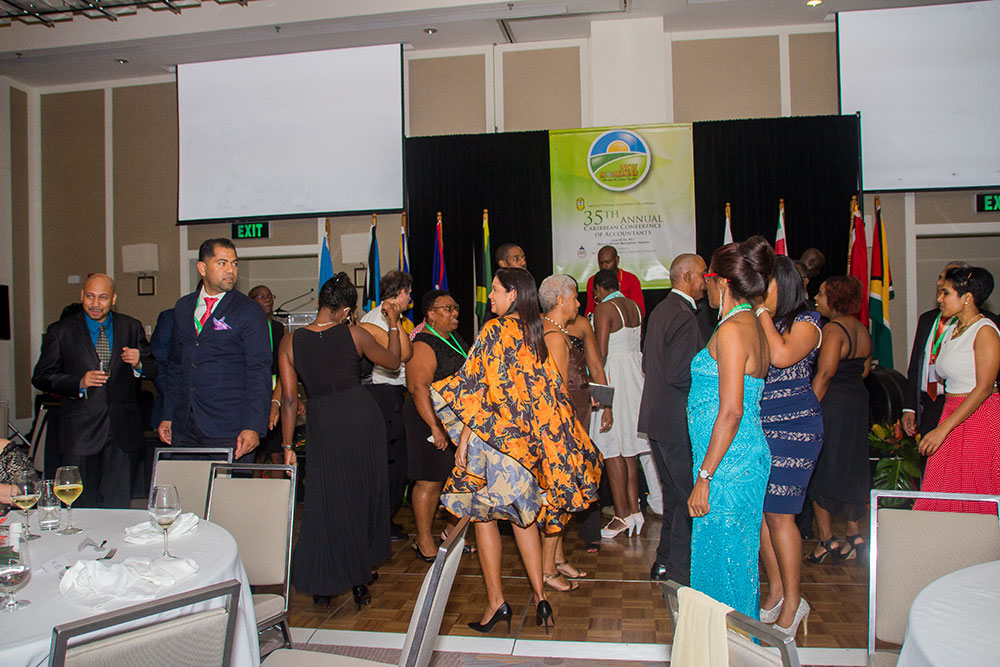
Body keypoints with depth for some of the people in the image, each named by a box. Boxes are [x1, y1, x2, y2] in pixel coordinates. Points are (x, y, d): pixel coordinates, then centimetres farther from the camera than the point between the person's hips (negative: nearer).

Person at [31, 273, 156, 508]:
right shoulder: (60, 331, 4)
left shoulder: (132, 327, 9)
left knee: (119, 505, 4)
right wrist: (79, 383, -13)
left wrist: (139, 364, -13)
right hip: (79, 431, -1)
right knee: (79, 504, 2)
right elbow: (41, 378, 3)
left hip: (121, 430, 1)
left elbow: (153, 370, 10)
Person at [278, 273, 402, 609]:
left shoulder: (290, 342, -3)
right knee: (364, 496, 15)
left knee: (327, 500, 13)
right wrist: (393, 324, 19)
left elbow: (289, 399, -3)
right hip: (364, 417, 0)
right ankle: (360, 577, 27)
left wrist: (287, 446, 3)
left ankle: (323, 583, 18)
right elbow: (393, 360, 10)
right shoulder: (354, 334, -5)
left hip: (323, 424, 0)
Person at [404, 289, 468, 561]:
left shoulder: (456, 339, 15)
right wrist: (435, 426, -26)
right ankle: (424, 542, 10)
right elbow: (419, 387, -22)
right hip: (431, 419, -9)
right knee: (430, 481, -2)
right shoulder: (423, 345, -14)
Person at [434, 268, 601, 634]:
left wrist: (464, 439, -10)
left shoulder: (494, 330, -11)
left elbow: (476, 388, -14)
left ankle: (496, 601, 9)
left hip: (494, 435, -6)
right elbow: (552, 391, 9)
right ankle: (540, 595, 16)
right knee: (522, 513, 16)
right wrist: (539, 436, 16)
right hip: (531, 438, 6)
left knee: (483, 513, 6)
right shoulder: (537, 335, 7)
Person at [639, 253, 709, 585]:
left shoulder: (660, 310, 13)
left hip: (657, 417, 10)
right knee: (689, 497, 0)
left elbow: (647, 363, 18)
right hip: (677, 421, -10)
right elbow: (678, 373, -25)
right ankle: (679, 573, 10)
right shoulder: (685, 316, -19)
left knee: (673, 493, 20)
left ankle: (664, 562, 31)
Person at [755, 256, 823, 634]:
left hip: (793, 429, -7)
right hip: (758, 429, 7)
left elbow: (782, 356, -25)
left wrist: (764, 313, -15)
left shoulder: (805, 321, -6)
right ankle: (776, 591, 24)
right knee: (759, 511, 9)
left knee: (778, 514, -4)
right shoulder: (758, 323, 12)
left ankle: (792, 601, 13)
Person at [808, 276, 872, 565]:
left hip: (831, 404, -8)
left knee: (821, 468, 2)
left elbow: (824, 374, -22)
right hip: (858, 402, 8)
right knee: (851, 466, 15)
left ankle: (827, 539, 6)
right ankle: (854, 533, 21)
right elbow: (865, 369, 14)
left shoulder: (833, 329, -17)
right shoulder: (862, 329, 10)